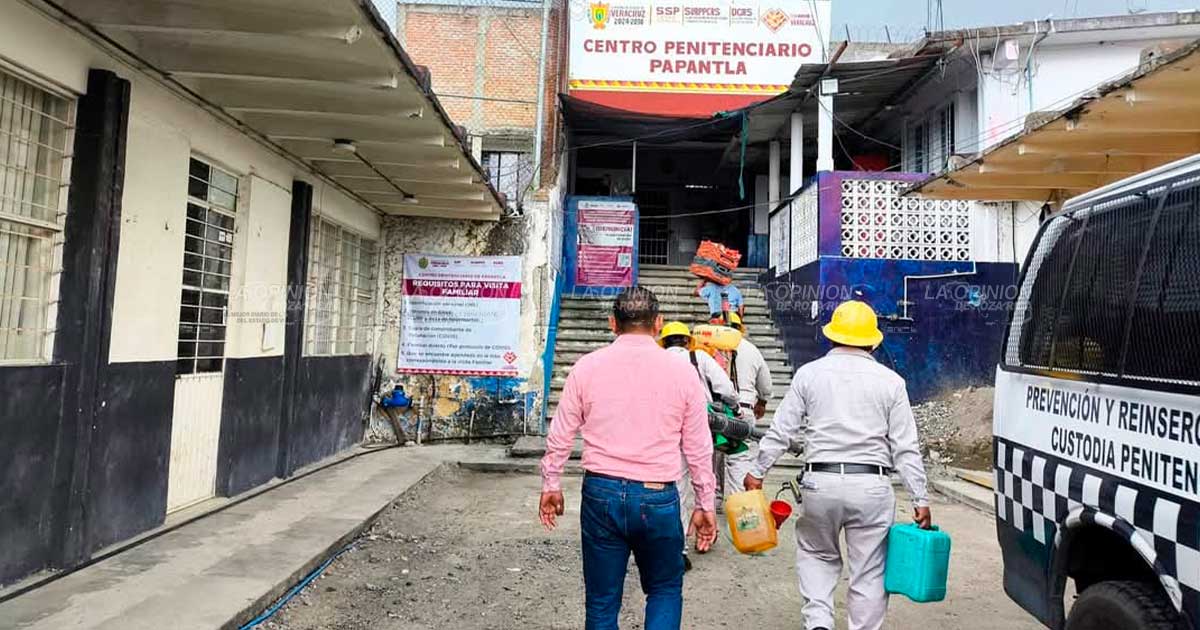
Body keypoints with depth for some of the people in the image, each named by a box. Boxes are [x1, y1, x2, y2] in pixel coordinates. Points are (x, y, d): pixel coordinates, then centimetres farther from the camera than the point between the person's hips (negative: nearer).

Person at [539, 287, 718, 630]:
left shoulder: (587, 367, -2)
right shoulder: (682, 371, -3)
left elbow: (560, 435, 4)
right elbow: (699, 447, 3)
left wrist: (551, 484, 17)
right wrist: (704, 504, 13)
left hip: (601, 492, 1)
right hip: (658, 498, 0)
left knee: (602, 601, 14)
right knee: (666, 589, 20)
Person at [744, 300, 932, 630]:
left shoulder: (809, 373, 3)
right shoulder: (890, 381, 3)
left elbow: (780, 431, 3)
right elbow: (905, 448, 1)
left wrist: (757, 471, 12)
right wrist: (920, 498, 6)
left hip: (821, 482, 1)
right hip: (872, 486, 0)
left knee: (817, 555, 21)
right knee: (869, 571, 11)